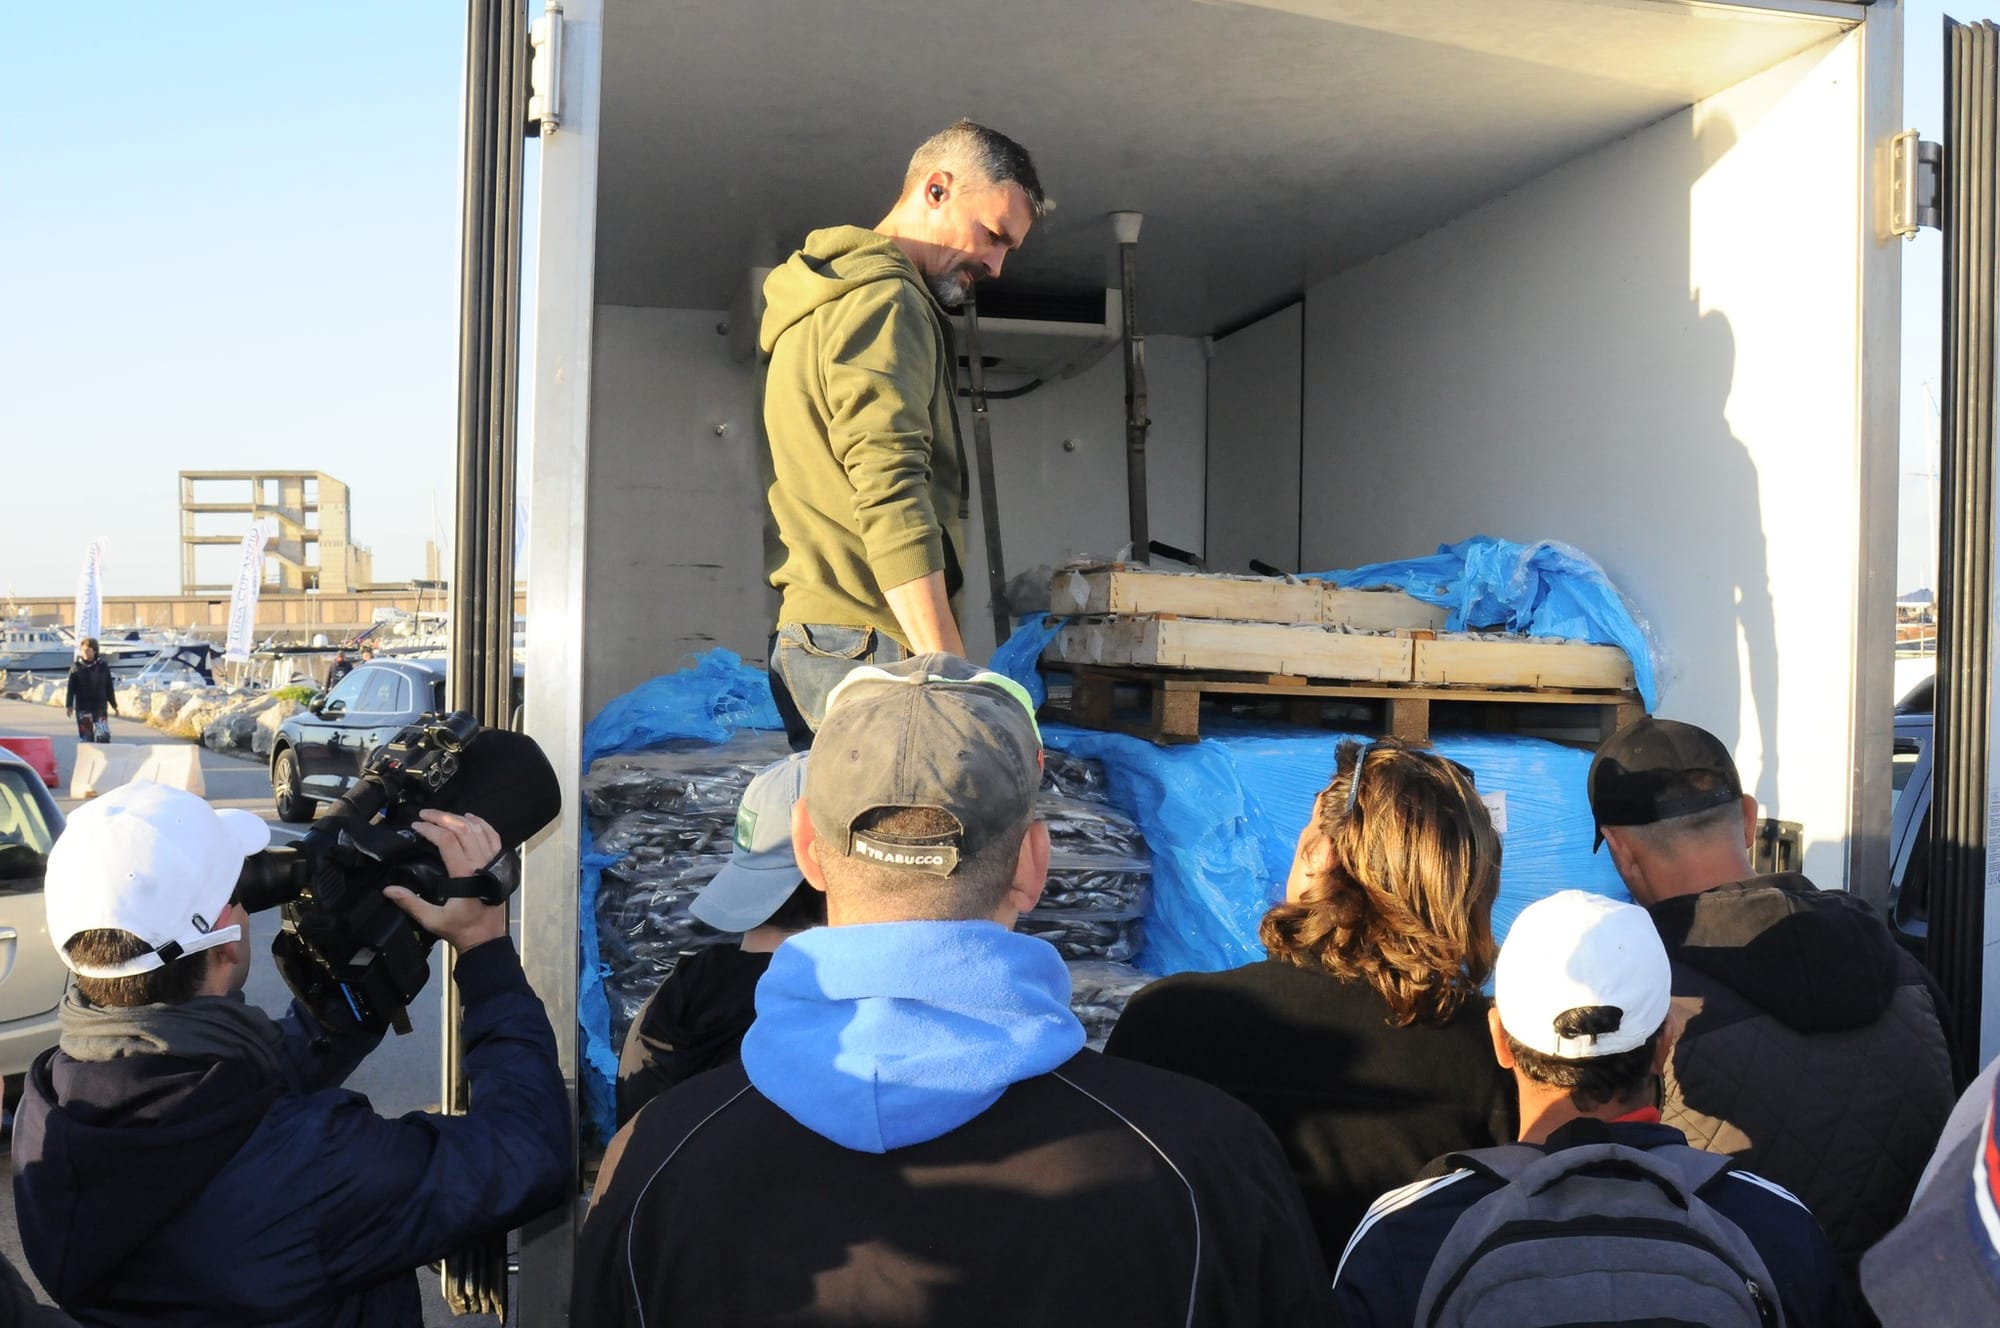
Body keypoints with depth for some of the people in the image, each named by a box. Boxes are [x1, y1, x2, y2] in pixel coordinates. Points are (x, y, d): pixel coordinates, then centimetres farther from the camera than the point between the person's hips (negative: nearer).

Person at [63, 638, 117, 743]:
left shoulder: (103, 666, 5)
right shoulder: (76, 667, 1)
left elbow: (109, 688, 10)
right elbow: (70, 688, 0)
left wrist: (114, 705, 10)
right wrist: (68, 705, -8)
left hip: (100, 707, 1)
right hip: (83, 708, -1)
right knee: (85, 736, 2)